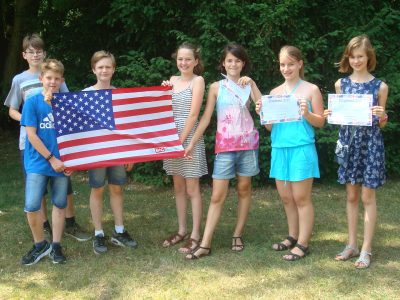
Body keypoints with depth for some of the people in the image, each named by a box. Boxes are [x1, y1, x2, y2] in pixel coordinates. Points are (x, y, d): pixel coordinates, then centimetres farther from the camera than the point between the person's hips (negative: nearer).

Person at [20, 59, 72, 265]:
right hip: (38, 163, -2)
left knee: (60, 204, 9)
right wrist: (51, 159, -11)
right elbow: (31, 135, -8)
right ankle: (40, 245, 13)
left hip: (61, 163, 3)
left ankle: (56, 246, 23)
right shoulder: (33, 102, -5)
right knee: (31, 206, -8)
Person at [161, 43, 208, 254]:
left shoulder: (198, 80, -6)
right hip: (173, 138, 6)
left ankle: (195, 236, 6)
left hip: (190, 139, -6)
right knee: (178, 188, 12)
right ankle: (182, 231, 23)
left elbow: (193, 114, -12)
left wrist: (182, 140, -15)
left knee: (192, 190, -1)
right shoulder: (173, 80, 11)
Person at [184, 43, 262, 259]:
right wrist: (192, 143, -3)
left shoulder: (249, 84, 7)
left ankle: (238, 235, 21)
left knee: (244, 188, 8)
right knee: (217, 195, -4)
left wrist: (252, 85, -10)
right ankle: (205, 244, -3)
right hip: (225, 145, -2)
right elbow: (206, 118, 2)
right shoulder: (216, 87, 3)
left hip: (247, 143, 2)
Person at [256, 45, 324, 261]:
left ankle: (303, 244, 8)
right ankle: (293, 237, 26)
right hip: (279, 149, 5)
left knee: (301, 198, 0)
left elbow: (321, 122, -1)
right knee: (286, 197, 12)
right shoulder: (275, 92, 11)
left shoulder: (311, 89, -1)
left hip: (302, 149, -5)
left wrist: (306, 114, -19)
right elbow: (270, 127, 11)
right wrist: (261, 114, -7)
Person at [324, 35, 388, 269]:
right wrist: (329, 115, -9)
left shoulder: (380, 86, -2)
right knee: (352, 196, 10)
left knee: (368, 197, 1)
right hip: (347, 142, 3)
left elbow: (381, 123, 3)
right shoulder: (341, 84, 5)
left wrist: (383, 116, -18)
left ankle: (366, 249, 10)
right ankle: (352, 245, 21)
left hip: (370, 143, -3)